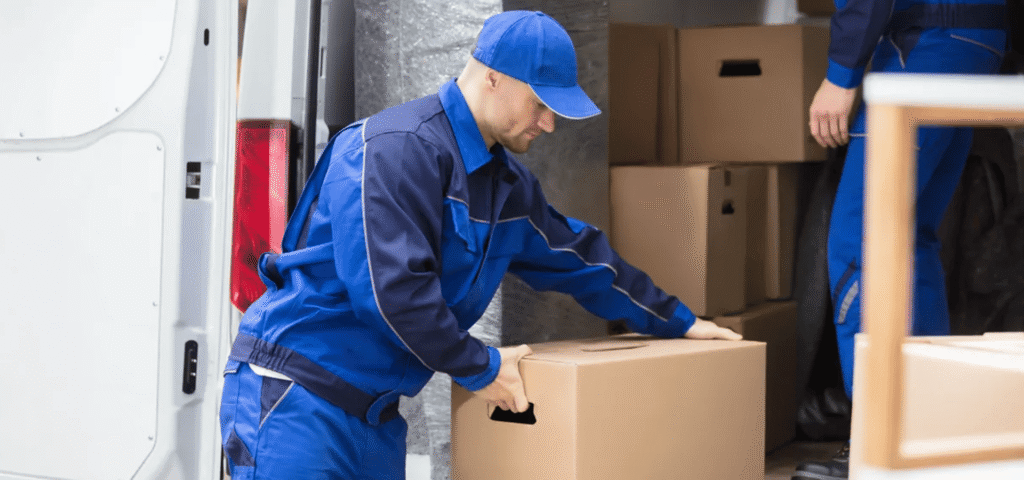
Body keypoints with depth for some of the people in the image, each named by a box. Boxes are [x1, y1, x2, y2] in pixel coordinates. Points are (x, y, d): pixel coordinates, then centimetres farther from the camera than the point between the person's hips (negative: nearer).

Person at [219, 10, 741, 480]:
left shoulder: (507, 183, 12)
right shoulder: (398, 148, -19)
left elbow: (575, 254, 25)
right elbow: (393, 286, -26)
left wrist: (677, 321, 29)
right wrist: (479, 369, -15)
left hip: (375, 415, 9)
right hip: (293, 401, -9)